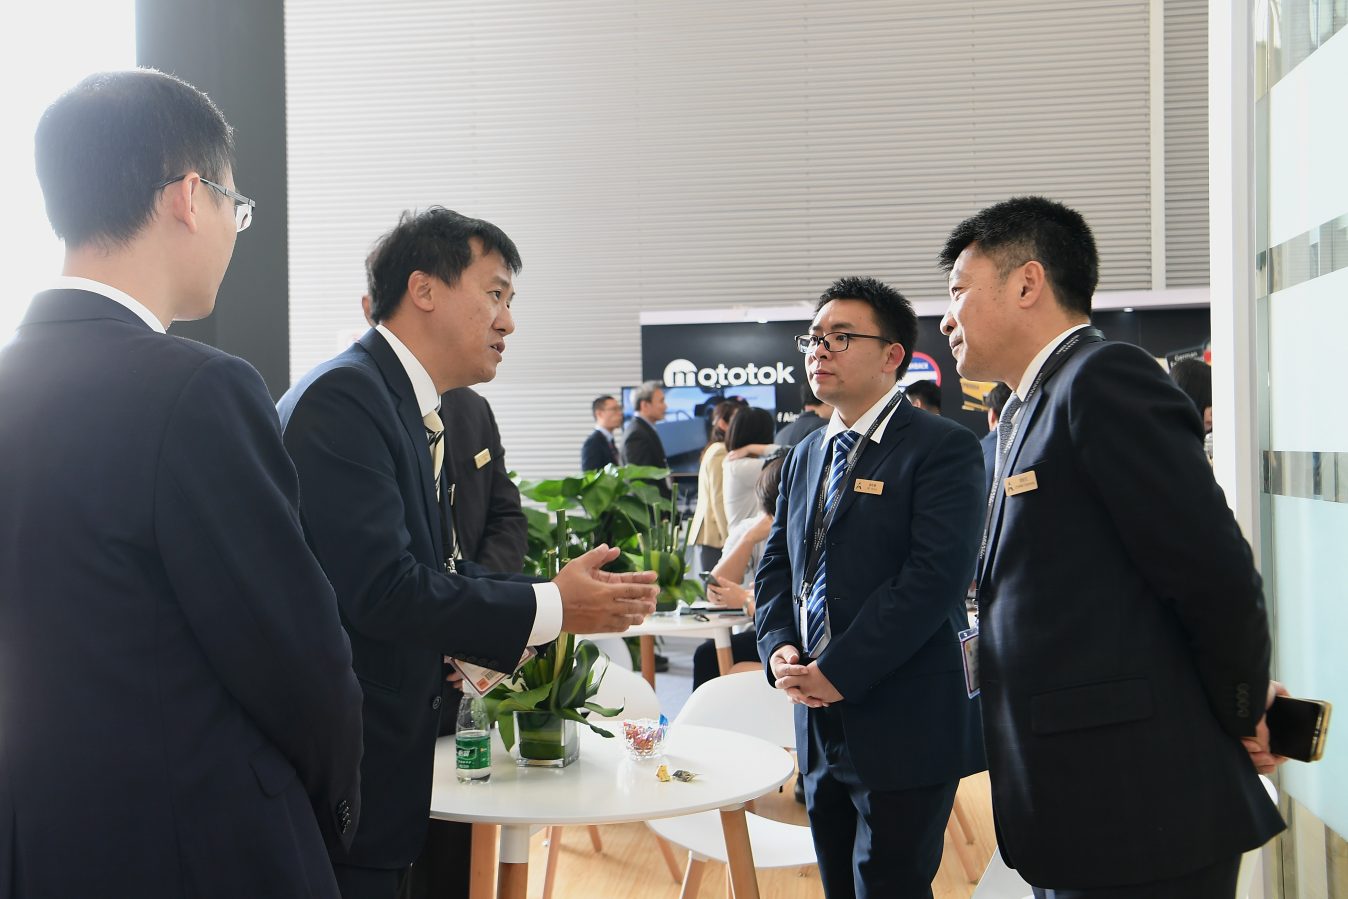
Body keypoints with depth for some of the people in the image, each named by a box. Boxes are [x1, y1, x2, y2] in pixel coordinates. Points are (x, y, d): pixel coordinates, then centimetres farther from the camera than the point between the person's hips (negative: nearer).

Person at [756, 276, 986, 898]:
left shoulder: (943, 448, -10)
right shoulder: (806, 455, 15)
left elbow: (936, 575, -19)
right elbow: (775, 566, 15)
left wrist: (841, 671, -19)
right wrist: (779, 647, -4)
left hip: (903, 727, -7)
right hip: (821, 724, 7)